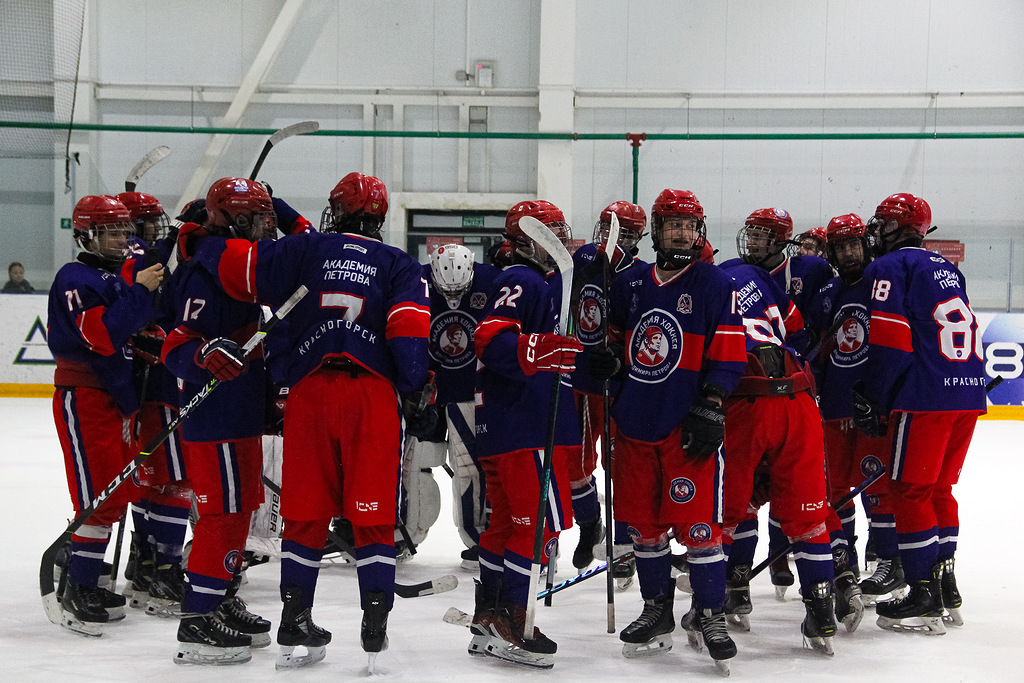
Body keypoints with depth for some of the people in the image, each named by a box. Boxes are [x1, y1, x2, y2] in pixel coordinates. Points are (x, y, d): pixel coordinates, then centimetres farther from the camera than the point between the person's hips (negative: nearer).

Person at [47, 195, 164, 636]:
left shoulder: (122, 276, 15)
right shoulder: (75, 280, -12)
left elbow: (139, 332, 24)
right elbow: (103, 336, -25)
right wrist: (139, 291, -25)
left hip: (117, 398, 9)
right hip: (83, 401, -9)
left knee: (117, 495, 12)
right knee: (99, 498, -13)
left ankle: (86, 582, 22)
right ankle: (76, 596, -8)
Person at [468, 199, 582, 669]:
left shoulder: (553, 283, 21)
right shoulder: (519, 282, -11)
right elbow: (491, 341, -26)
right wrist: (537, 350, -39)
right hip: (521, 424, -10)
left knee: (509, 520, 12)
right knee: (543, 519, -11)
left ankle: (489, 621, 17)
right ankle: (510, 619, -8)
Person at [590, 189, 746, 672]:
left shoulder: (715, 284, -2)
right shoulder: (631, 286, 12)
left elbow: (729, 355, -6)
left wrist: (710, 407, -15)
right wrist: (608, 360, -1)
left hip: (688, 428, -5)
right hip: (635, 424, 5)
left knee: (697, 523, -7)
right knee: (643, 522, 10)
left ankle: (708, 614, 7)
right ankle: (657, 612, 23)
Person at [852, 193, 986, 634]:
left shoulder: (889, 267, -3)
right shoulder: (947, 269, 22)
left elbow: (889, 343, -11)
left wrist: (875, 403, -4)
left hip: (926, 397, -8)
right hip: (970, 394, 8)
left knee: (910, 490, -2)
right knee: (939, 488, 17)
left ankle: (925, 597, -3)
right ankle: (946, 589, 19)